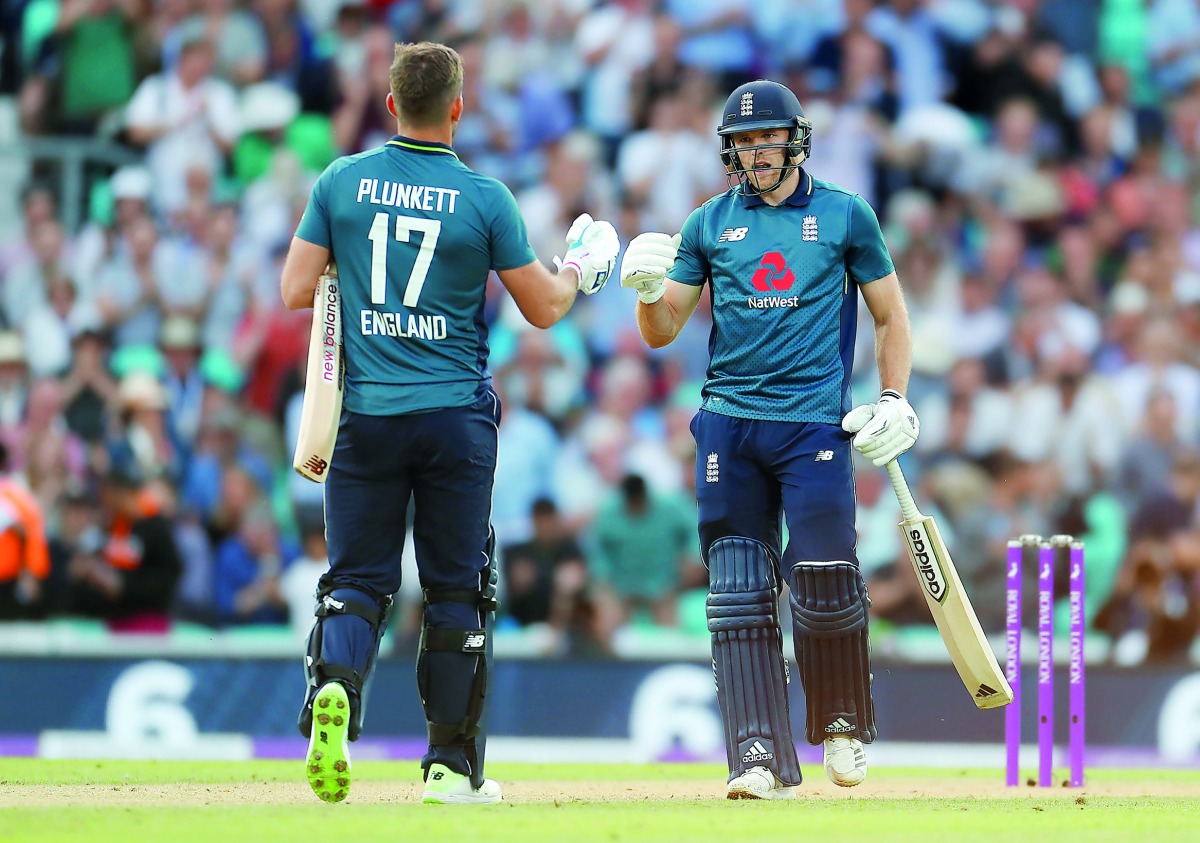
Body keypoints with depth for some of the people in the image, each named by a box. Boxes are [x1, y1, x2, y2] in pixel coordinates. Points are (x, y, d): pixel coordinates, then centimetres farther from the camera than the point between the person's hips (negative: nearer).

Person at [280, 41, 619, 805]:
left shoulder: (342, 182, 0)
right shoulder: (485, 198, -5)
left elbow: (295, 291, 0)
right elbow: (544, 308, 0)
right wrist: (582, 269, 20)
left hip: (365, 417, 1)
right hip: (456, 417, -1)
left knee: (358, 578, 6)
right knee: (456, 589, 8)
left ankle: (335, 687, -24)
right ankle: (452, 766, 12)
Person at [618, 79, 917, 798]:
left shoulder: (845, 216, 7)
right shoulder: (710, 225, 12)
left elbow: (891, 315, 13)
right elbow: (661, 332, 12)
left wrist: (895, 401, -1)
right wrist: (648, 287, -10)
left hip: (817, 423, -2)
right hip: (729, 425, 2)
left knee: (824, 587, -8)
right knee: (739, 593, -4)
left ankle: (844, 724, 17)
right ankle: (761, 758, -4)